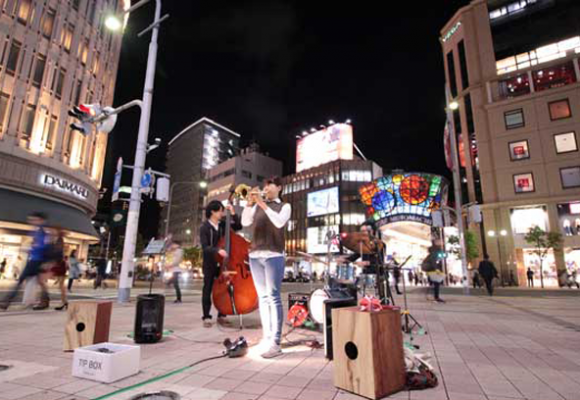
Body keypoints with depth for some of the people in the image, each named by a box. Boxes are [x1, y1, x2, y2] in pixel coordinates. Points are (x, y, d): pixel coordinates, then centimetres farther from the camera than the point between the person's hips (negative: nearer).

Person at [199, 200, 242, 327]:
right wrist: (217, 250, -35)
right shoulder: (204, 227, -10)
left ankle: (221, 316, 17)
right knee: (207, 290, 5)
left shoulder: (223, 224, 3)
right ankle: (206, 317, 14)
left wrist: (233, 214, -7)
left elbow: (238, 227, 2)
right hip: (210, 263, -4)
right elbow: (205, 247, -18)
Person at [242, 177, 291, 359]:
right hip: (255, 255, 5)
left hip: (274, 256, -5)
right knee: (263, 297, 9)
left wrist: (263, 205, -16)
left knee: (274, 298, -7)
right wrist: (249, 203, -8)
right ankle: (266, 337, 18)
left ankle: (275, 343, -5)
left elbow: (279, 222, -14)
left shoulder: (284, 206, 6)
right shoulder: (257, 205, 16)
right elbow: (245, 222, 3)